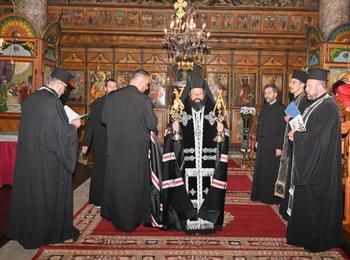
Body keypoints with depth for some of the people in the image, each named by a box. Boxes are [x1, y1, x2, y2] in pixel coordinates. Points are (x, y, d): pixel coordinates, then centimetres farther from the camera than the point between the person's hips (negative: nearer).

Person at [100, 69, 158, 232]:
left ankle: (115, 215, 32)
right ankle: (132, 220, 23)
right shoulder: (143, 99, -15)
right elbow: (152, 125, -12)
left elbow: (104, 120, 6)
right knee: (135, 184, 11)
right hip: (137, 149, -3)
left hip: (115, 147, 4)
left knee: (116, 183, 17)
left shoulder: (111, 96, -3)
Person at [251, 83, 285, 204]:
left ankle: (272, 197, 15)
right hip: (262, 143, 7)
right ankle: (260, 194, 24)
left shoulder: (281, 108, -11)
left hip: (273, 144, -7)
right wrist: (257, 140, 12)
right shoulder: (264, 107, 10)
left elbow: (283, 129, -15)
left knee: (272, 172, 2)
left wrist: (279, 147, -17)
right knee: (260, 170, 12)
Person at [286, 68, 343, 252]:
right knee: (307, 203, 17)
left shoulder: (328, 108, -19)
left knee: (316, 204, 2)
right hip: (309, 164, 10)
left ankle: (318, 241, 17)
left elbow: (317, 138, -24)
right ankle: (307, 235, 30)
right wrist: (296, 132, -1)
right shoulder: (317, 105, 11)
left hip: (319, 167, -10)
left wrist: (296, 135, -10)